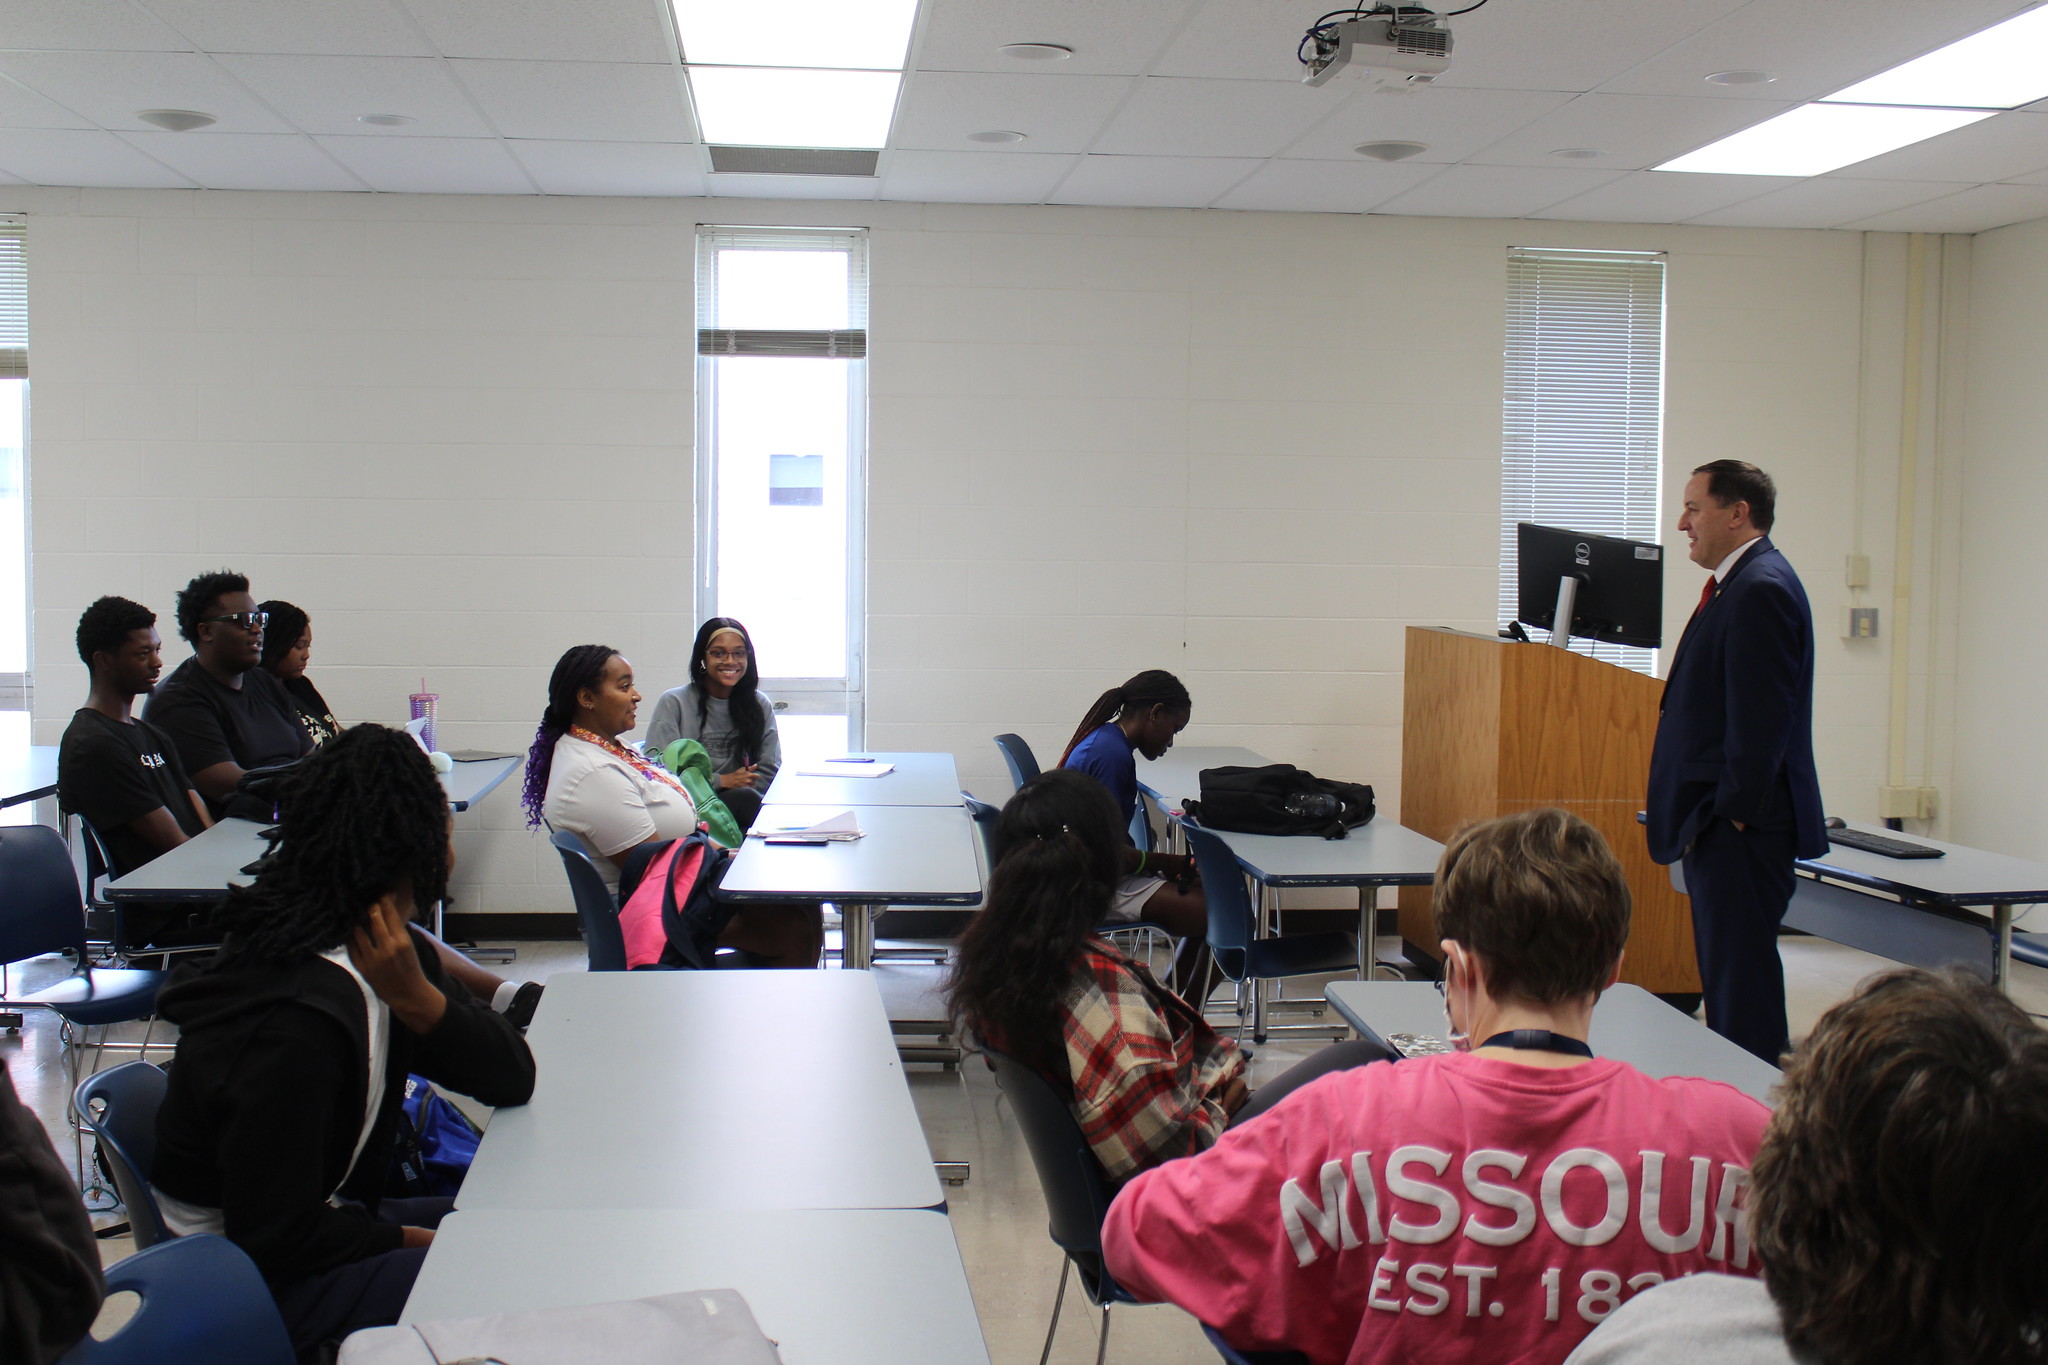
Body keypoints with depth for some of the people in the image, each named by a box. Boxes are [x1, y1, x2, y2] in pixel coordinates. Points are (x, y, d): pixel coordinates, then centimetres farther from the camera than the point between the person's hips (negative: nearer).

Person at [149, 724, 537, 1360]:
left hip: (316, 1213, 9)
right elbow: (275, 1240, -26)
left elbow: (513, 1079, -7)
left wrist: (419, 998, -23)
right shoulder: (294, 1023, -31)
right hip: (243, 1280, -9)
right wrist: (408, 1238, -12)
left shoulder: (393, 955, -3)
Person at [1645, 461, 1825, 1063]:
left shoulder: (1761, 589, -16)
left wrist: (1734, 810, -18)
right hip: (1723, 825, 11)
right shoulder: (1742, 583, 17)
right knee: (1727, 972, 15)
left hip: (1741, 828, -11)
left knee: (1742, 971, -6)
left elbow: (1762, 717, -21)